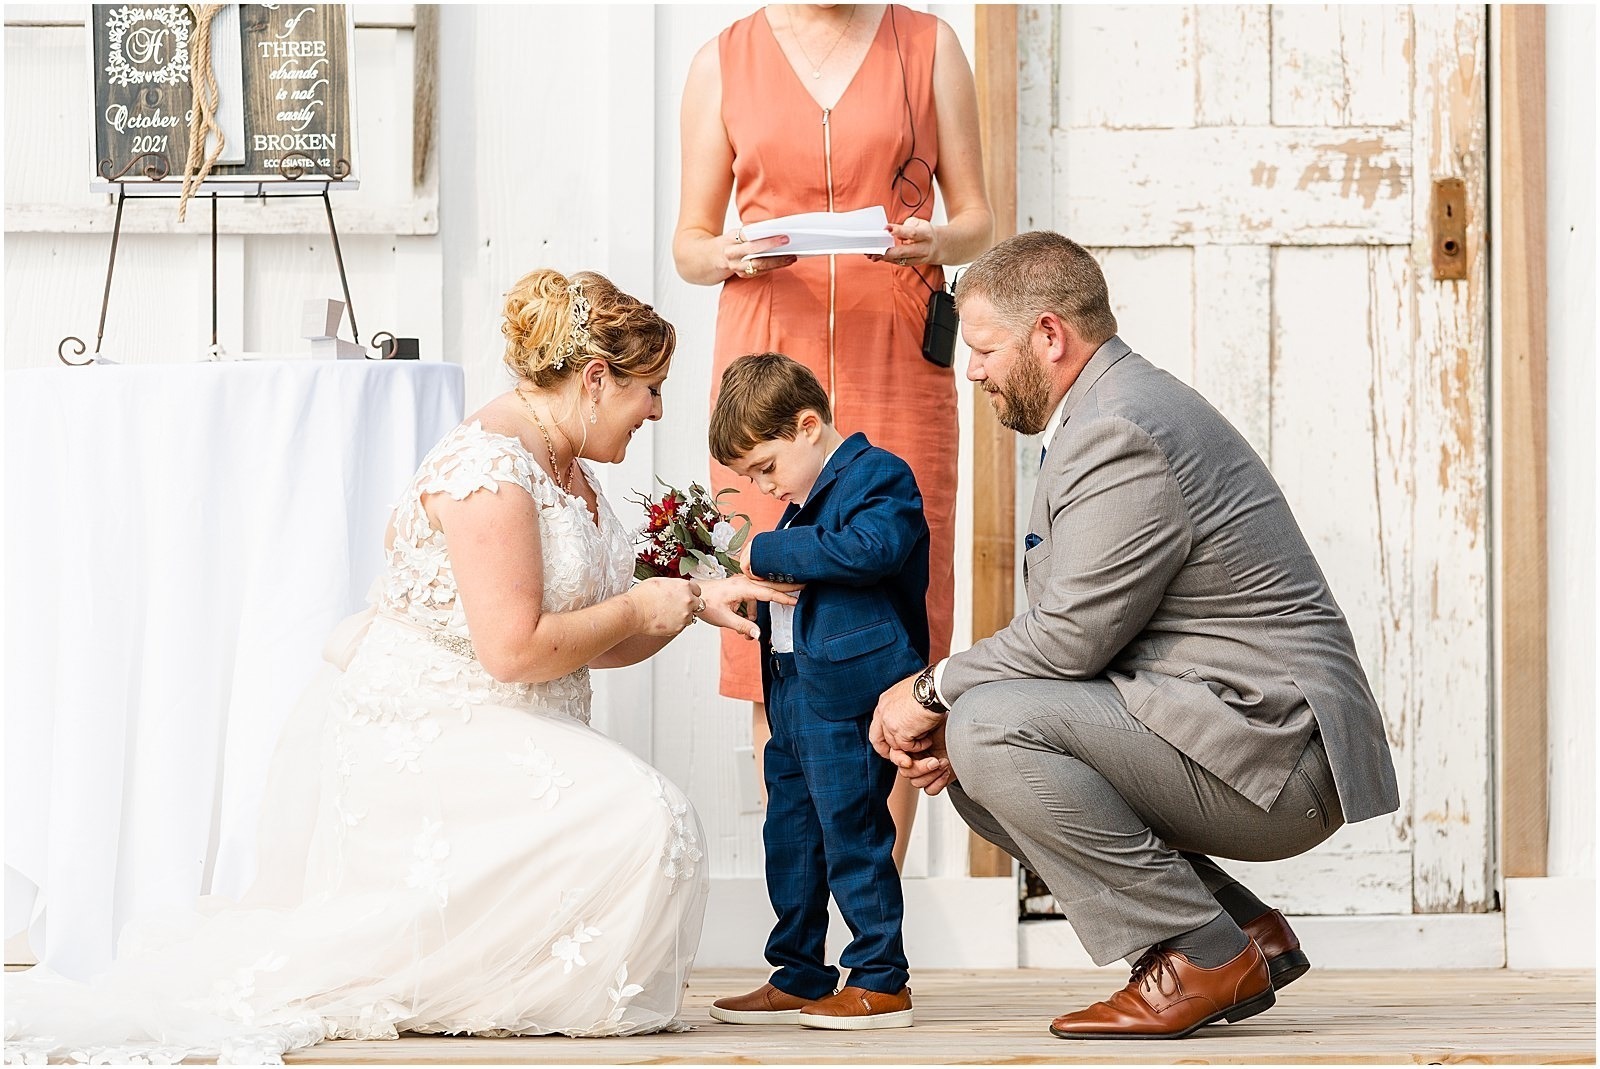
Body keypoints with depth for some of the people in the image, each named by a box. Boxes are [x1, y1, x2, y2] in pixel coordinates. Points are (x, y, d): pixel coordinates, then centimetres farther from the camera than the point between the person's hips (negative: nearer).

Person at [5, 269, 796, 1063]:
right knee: (640, 823, -24)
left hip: (497, 740, 11)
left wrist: (691, 606, 8)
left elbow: (593, 644, 20)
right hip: (426, 739, -11)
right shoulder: (489, 466, -18)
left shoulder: (568, 469, 14)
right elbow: (516, 648, -25)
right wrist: (636, 612, -11)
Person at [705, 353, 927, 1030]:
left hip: (849, 694, -10)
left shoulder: (879, 476, -9)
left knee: (851, 835, -6)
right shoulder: (807, 499, 18)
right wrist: (759, 590, 3)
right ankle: (797, 979, 22)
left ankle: (881, 982, 1)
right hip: (794, 693, 10)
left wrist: (769, 552, -19)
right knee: (789, 840, 13)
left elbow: (869, 548, -26)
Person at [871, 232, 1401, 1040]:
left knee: (993, 730, -21)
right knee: (972, 763, 13)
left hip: (1275, 745, -11)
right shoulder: (1107, 416, 18)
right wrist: (947, 715, 4)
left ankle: (1201, 957, -12)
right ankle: (1246, 935, 11)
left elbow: (1071, 635, -22)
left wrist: (934, 690, -7)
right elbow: (1067, 634, 17)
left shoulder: (1119, 435, -17)